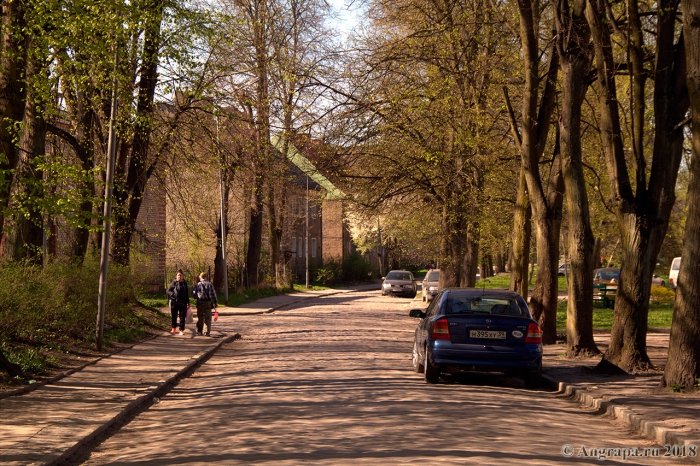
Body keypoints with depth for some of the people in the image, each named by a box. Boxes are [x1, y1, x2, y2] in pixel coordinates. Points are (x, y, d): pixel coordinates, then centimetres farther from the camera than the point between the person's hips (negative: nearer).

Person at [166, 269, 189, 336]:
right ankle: (174, 328, 27)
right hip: (174, 302, -2)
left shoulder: (184, 283, 8)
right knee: (174, 316, 7)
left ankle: (182, 330, 6)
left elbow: (187, 293, 15)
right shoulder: (173, 283, -1)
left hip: (183, 303, 2)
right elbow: (168, 291, 2)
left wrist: (188, 302, 13)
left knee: (182, 317, 1)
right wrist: (173, 295, -14)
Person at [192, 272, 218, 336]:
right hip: (208, 302, -1)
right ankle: (208, 332, -2)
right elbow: (213, 294, 1)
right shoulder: (209, 284, 0)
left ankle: (199, 331, 14)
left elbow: (193, 294, 2)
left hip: (200, 302, 1)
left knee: (200, 318, 12)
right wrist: (215, 302, 8)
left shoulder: (197, 285, 0)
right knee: (208, 318, 3)